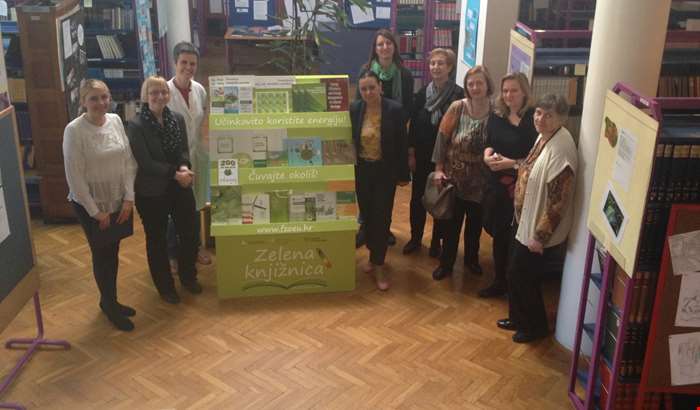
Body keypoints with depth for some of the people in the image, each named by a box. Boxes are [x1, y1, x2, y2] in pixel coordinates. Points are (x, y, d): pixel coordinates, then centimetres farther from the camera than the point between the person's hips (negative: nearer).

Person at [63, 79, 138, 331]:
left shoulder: (116, 121, -3)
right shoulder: (74, 130, -18)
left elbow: (128, 161, 1)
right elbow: (74, 176, -16)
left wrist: (129, 198, -5)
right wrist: (95, 211, -14)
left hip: (119, 200, 5)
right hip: (90, 204, -5)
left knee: (113, 252, 17)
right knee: (102, 254, 8)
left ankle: (110, 301, 35)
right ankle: (110, 305, 27)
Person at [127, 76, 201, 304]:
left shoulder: (177, 119, 2)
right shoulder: (136, 125, -14)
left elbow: (183, 149, 4)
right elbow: (145, 162, -17)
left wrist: (184, 167, -18)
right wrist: (174, 173, -21)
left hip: (180, 188, 5)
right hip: (151, 192, -5)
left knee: (189, 234, 13)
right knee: (157, 240, 11)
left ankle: (188, 277, 37)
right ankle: (165, 286, 29)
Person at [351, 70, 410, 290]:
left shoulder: (394, 109, -12)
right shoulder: (354, 109, -6)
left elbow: (401, 144, -7)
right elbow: (349, 140, 2)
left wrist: (403, 174, -5)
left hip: (385, 171, -2)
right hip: (361, 170, 3)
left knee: (381, 217, -2)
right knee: (366, 215, 13)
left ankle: (379, 266, 7)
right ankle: (373, 255, 33)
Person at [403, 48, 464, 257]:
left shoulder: (459, 95, -11)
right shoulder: (422, 93, 0)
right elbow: (413, 125, 3)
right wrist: (411, 153, 0)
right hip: (422, 155, 3)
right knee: (417, 198, 11)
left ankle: (437, 241, 25)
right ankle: (415, 238, 27)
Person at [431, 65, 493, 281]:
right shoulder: (457, 108, -11)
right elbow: (443, 138, -7)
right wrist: (439, 169, -9)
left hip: (481, 179, 1)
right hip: (455, 176, -1)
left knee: (475, 222, 18)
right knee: (452, 222, 10)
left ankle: (471, 258, 39)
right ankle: (446, 263, 25)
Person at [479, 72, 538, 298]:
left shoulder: (533, 119, -13)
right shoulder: (496, 117, 7)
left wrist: (512, 163, -20)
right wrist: (488, 155, -8)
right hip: (497, 183, 7)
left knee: (518, 237, 0)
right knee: (498, 233, 18)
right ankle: (499, 281, 38)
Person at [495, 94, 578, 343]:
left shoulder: (561, 149, -28)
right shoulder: (544, 137, 2)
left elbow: (558, 200, -27)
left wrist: (540, 235, -23)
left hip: (539, 227, -9)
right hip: (524, 219, 9)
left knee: (522, 276, 6)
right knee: (515, 273, 20)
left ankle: (536, 326, 27)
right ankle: (518, 318, 39)